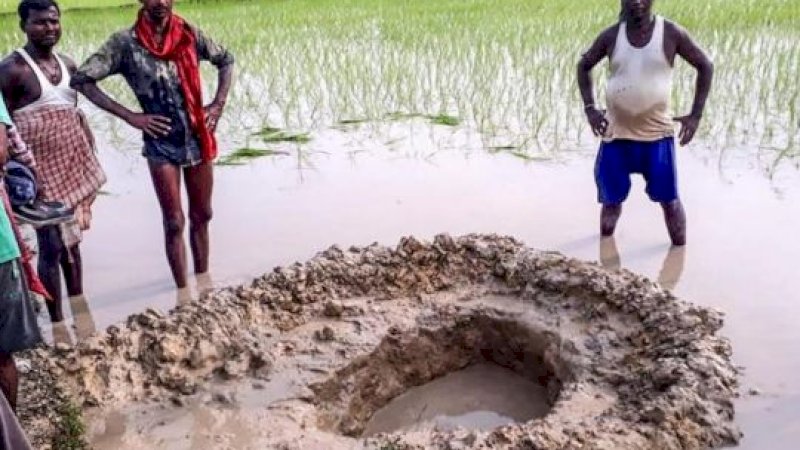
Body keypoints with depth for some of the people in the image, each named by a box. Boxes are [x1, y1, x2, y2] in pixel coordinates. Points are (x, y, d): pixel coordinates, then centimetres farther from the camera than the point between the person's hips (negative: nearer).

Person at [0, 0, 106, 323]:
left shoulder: (68, 65, 10)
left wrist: (92, 158, 14)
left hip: (74, 167, 7)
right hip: (41, 171, -7)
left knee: (72, 240, 14)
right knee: (53, 246, -4)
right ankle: (57, 324, 7)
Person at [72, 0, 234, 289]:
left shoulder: (189, 34, 0)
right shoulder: (125, 42, -10)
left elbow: (225, 60, 15)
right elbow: (81, 80, -10)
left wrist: (219, 103, 3)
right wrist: (130, 116, -14)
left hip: (198, 138, 4)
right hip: (161, 144, -3)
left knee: (201, 215, 12)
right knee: (175, 223, 1)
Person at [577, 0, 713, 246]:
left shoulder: (671, 33, -6)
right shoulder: (611, 36, -1)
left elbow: (705, 66, 3)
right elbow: (584, 66, 13)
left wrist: (696, 114, -4)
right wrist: (590, 108, 1)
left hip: (657, 134, -1)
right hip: (616, 133, 2)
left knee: (669, 198, 2)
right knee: (611, 199, 10)